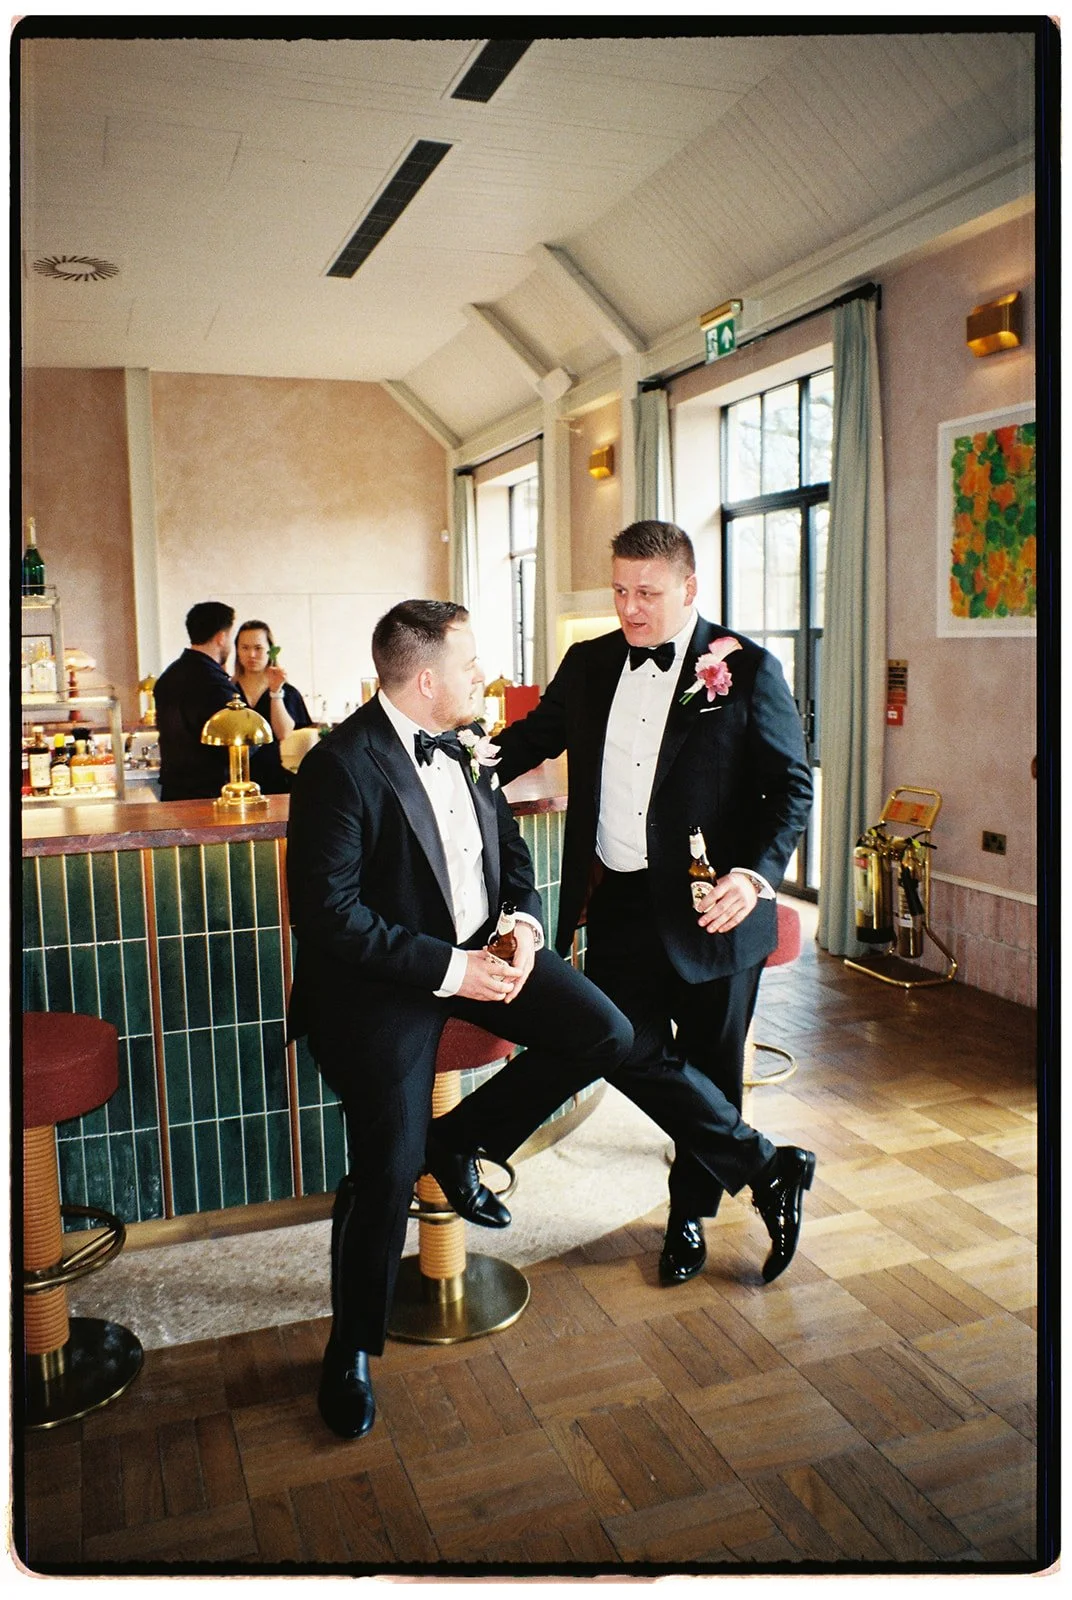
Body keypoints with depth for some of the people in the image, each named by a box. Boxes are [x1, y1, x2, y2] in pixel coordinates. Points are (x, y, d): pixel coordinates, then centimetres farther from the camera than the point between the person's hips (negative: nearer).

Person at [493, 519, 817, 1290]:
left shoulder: (748, 669, -5)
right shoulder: (589, 664, 8)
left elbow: (792, 785, -5)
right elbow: (537, 735, 19)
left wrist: (756, 874, -20)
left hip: (711, 903, -3)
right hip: (621, 901, 4)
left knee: (710, 1065, 10)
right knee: (627, 1047, -3)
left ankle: (691, 1211, 36)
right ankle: (767, 1168, 18)